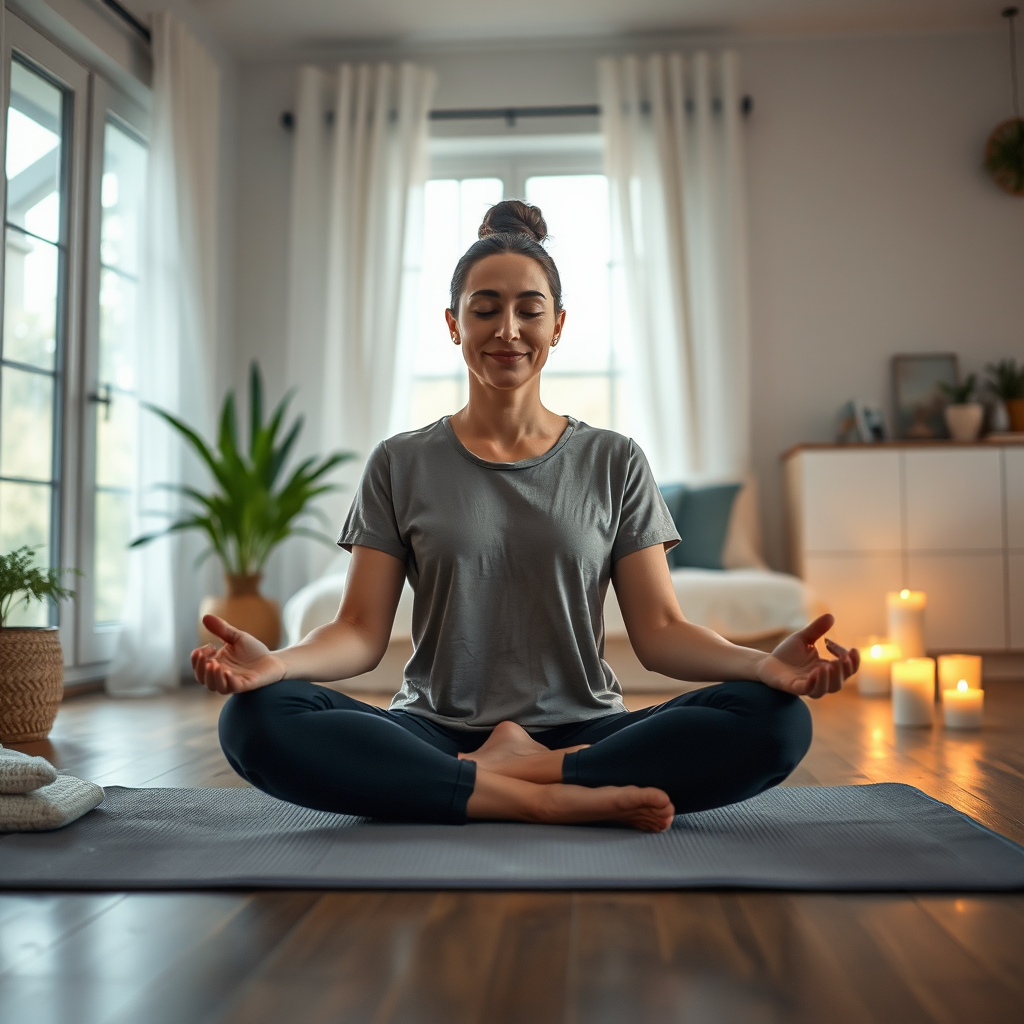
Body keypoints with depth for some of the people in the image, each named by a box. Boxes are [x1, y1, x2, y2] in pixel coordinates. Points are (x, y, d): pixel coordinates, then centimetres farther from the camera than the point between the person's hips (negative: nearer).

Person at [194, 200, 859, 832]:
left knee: (777, 720, -25)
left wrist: (767, 663, -19)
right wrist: (275, 661, -21)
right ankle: (555, 801, -27)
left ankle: (526, 767, -21)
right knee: (256, 718, -28)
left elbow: (660, 631, 2)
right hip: (433, 736, 1)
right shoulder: (402, 465, 8)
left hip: (586, 735, 0)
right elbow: (362, 632, 1)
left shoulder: (615, 464, 8)